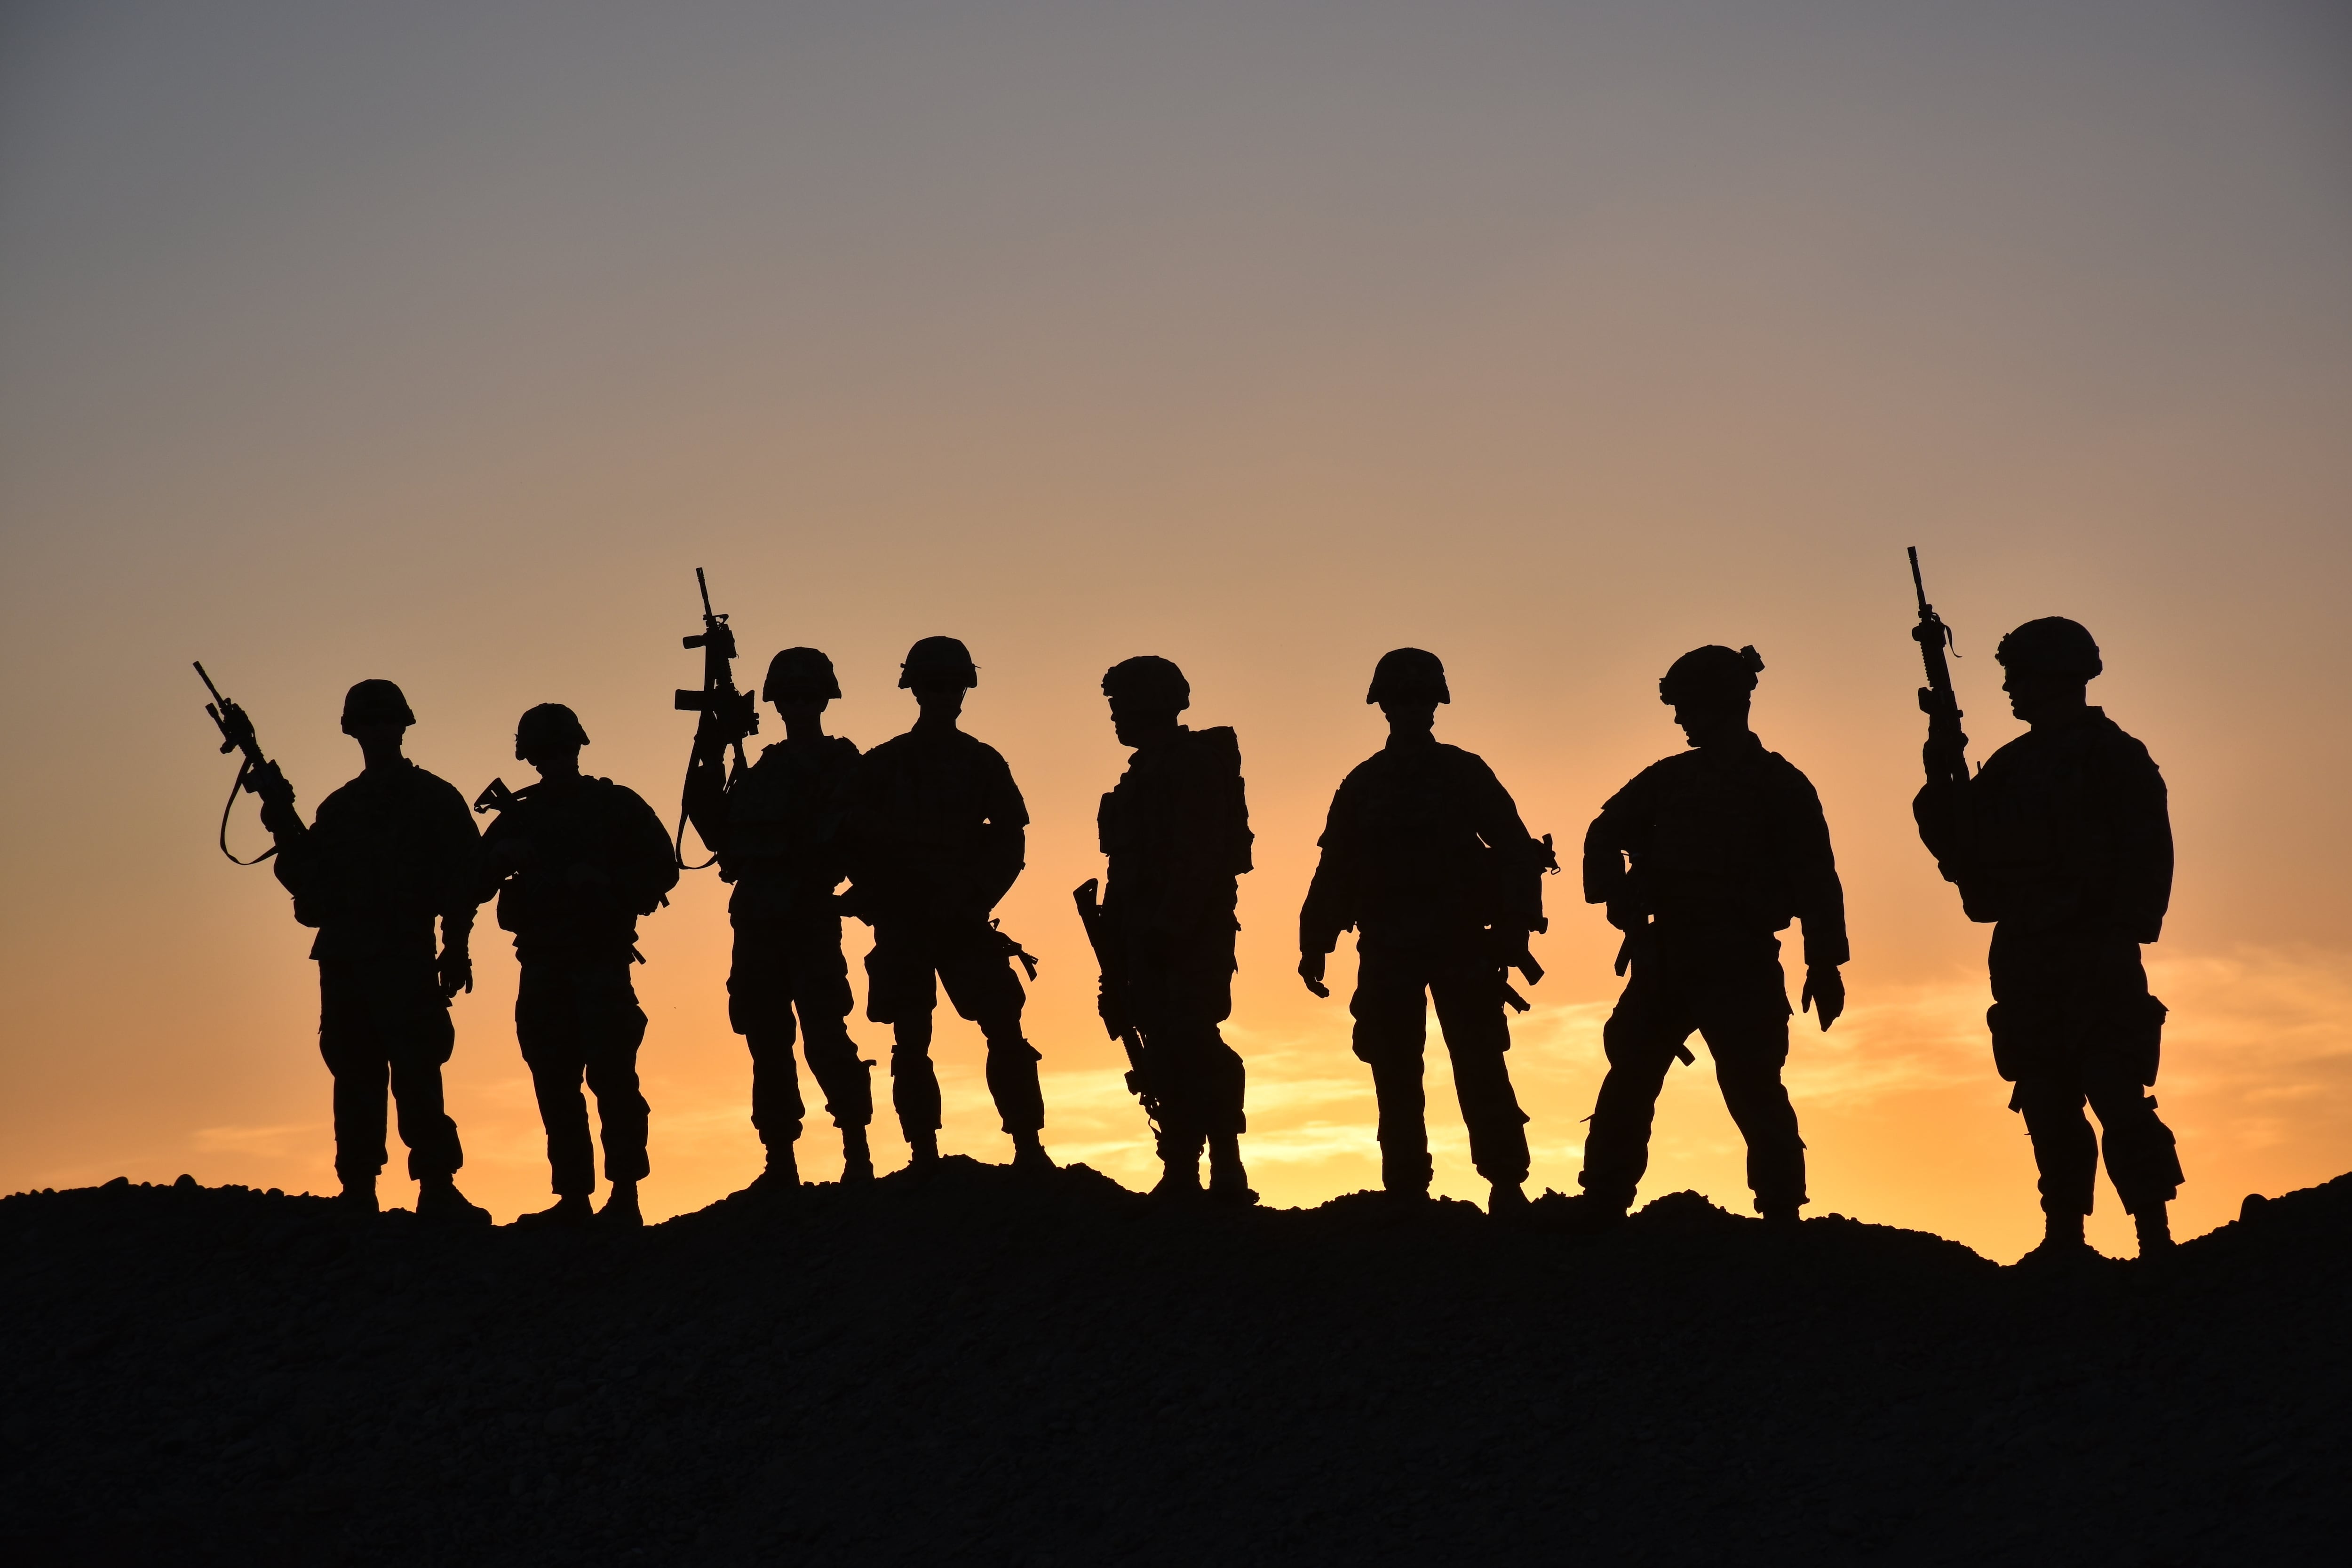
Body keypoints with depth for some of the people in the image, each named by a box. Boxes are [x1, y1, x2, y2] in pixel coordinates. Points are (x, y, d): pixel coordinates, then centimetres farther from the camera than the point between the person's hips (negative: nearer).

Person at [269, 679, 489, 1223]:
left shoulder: (434, 800, 6)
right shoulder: (340, 808, 20)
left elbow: (464, 873, -1)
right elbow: (305, 878, 18)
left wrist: (456, 946, -11)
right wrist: (287, 837, -1)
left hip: (404, 958, -5)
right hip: (343, 958, 5)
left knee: (416, 1074, -14)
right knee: (355, 1077, 4)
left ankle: (437, 1188, -16)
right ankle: (357, 1191, 5)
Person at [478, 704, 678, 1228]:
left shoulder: (616, 806, 7)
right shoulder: (518, 816, 16)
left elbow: (662, 870, 1)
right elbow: (475, 885, 10)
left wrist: (605, 883, -14)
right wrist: (501, 858, -11)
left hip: (600, 963, -4)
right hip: (542, 967, 4)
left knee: (611, 1075, -12)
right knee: (555, 1085, 1)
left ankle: (625, 1196, -11)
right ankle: (572, 1198, 4)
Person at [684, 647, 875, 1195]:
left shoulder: (842, 767, 3)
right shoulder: (761, 772, 21)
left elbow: (841, 841, -9)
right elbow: (720, 833, 15)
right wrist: (708, 769, 6)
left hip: (809, 921, -6)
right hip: (757, 924, 6)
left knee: (824, 1036, -13)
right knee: (768, 1045, 5)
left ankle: (858, 1155, -11)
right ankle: (780, 1164, 9)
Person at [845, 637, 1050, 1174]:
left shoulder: (983, 763, 7)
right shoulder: (881, 766, 5)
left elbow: (1011, 841, 6)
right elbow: (858, 846, 4)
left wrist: (976, 898, -8)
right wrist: (884, 903, -9)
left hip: (965, 922, 0)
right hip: (902, 927, 0)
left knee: (1005, 1030, -9)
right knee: (910, 1043, -2)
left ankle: (1029, 1148, -6)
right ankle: (924, 1157, 4)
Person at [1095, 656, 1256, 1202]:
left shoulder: (1197, 765, -8)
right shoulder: (1146, 774, 20)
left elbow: (1199, 855, -18)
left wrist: (1169, 927, -24)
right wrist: (1119, 939, 16)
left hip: (1188, 936, -9)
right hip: (1151, 940, 9)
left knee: (1189, 1045, -13)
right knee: (1169, 1053, 5)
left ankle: (1226, 1171, -12)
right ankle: (1181, 1175, 5)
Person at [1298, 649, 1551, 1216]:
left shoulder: (1464, 773, 3)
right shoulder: (1364, 785, 9)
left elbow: (1517, 852, 0)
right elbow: (1336, 872, 9)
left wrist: (1513, 930, -11)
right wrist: (1315, 947, 2)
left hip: (1461, 944, -2)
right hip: (1387, 950, 2)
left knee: (1479, 1067, -7)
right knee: (1396, 1078, 1)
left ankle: (1507, 1189, -6)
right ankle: (1405, 1194, 5)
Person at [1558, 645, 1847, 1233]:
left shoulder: (1780, 785, -3)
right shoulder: (1670, 779, 11)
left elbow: (1816, 878, -7)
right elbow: (1606, 834, 19)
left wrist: (1825, 963, -13)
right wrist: (1620, 897, 2)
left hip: (1742, 963, -5)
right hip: (1667, 958, 5)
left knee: (1752, 1088, -11)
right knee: (1630, 1078, 4)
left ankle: (1782, 1213, -5)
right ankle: (1601, 1202, 10)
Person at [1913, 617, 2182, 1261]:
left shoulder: (2115, 758, 0)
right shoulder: (2009, 767, 17)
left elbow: (2147, 858, -7)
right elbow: (1963, 858, 16)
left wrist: (2122, 937, -17)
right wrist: (1944, 784, 3)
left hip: (2094, 959, -6)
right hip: (2024, 961, 6)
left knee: (2116, 1098, -12)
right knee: (2048, 1111, 5)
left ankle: (2154, 1234, -11)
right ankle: (2064, 1240, 8)